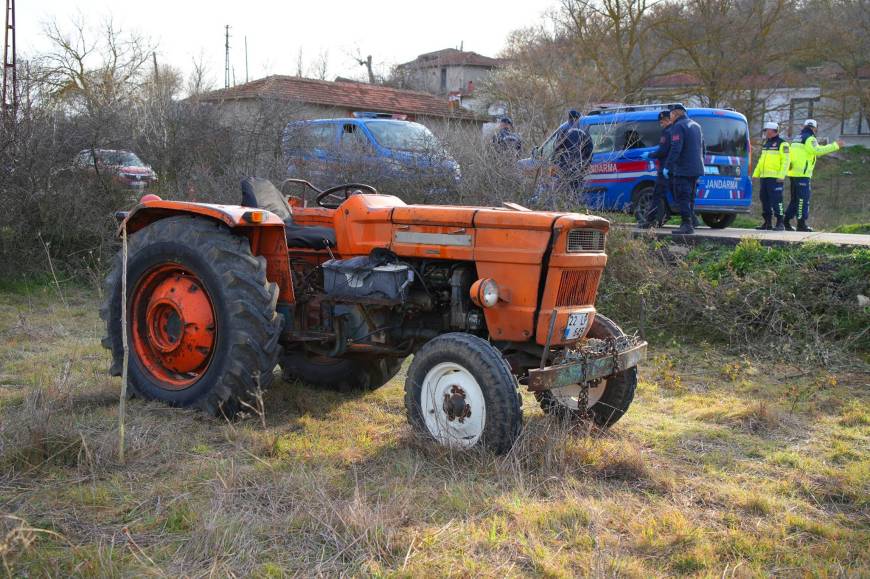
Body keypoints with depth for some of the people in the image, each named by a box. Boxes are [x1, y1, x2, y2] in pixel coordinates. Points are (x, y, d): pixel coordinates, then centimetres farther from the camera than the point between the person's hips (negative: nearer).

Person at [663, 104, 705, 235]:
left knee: (682, 197, -8)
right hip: (696, 169, 9)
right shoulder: (696, 126, 19)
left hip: (683, 169, -9)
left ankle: (686, 225, -14)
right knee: (690, 198, 16)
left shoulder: (678, 126, -10)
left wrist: (667, 167, -19)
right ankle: (691, 223, 18)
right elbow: (702, 149, 24)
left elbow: (675, 149, -21)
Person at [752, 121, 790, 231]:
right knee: (765, 200, 8)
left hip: (775, 178, -8)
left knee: (776, 200, -10)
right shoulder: (766, 143, 20)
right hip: (764, 177, 8)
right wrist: (756, 174, 20)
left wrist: (781, 176, -20)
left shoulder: (782, 143, -6)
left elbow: (785, 161, -12)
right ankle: (767, 222, 15)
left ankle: (780, 223, -6)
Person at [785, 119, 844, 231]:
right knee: (803, 199, -6)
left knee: (794, 199, 14)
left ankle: (786, 222, 13)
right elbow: (818, 151, -18)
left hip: (793, 173, 9)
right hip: (802, 174, -9)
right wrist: (835, 145, -14)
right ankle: (801, 224, -7)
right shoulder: (809, 138, -7)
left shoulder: (797, 139, 20)